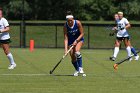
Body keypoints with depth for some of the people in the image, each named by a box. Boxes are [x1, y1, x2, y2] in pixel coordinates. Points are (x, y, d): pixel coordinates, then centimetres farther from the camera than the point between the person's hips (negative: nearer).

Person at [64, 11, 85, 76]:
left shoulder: (78, 23, -23)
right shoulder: (65, 26, -21)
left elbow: (82, 34, -14)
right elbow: (66, 38, -20)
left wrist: (76, 41, -26)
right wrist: (66, 49, -28)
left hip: (79, 39, -2)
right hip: (70, 41, 2)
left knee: (77, 52, -29)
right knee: (73, 57, -3)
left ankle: (80, 68, -21)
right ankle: (77, 70, 19)